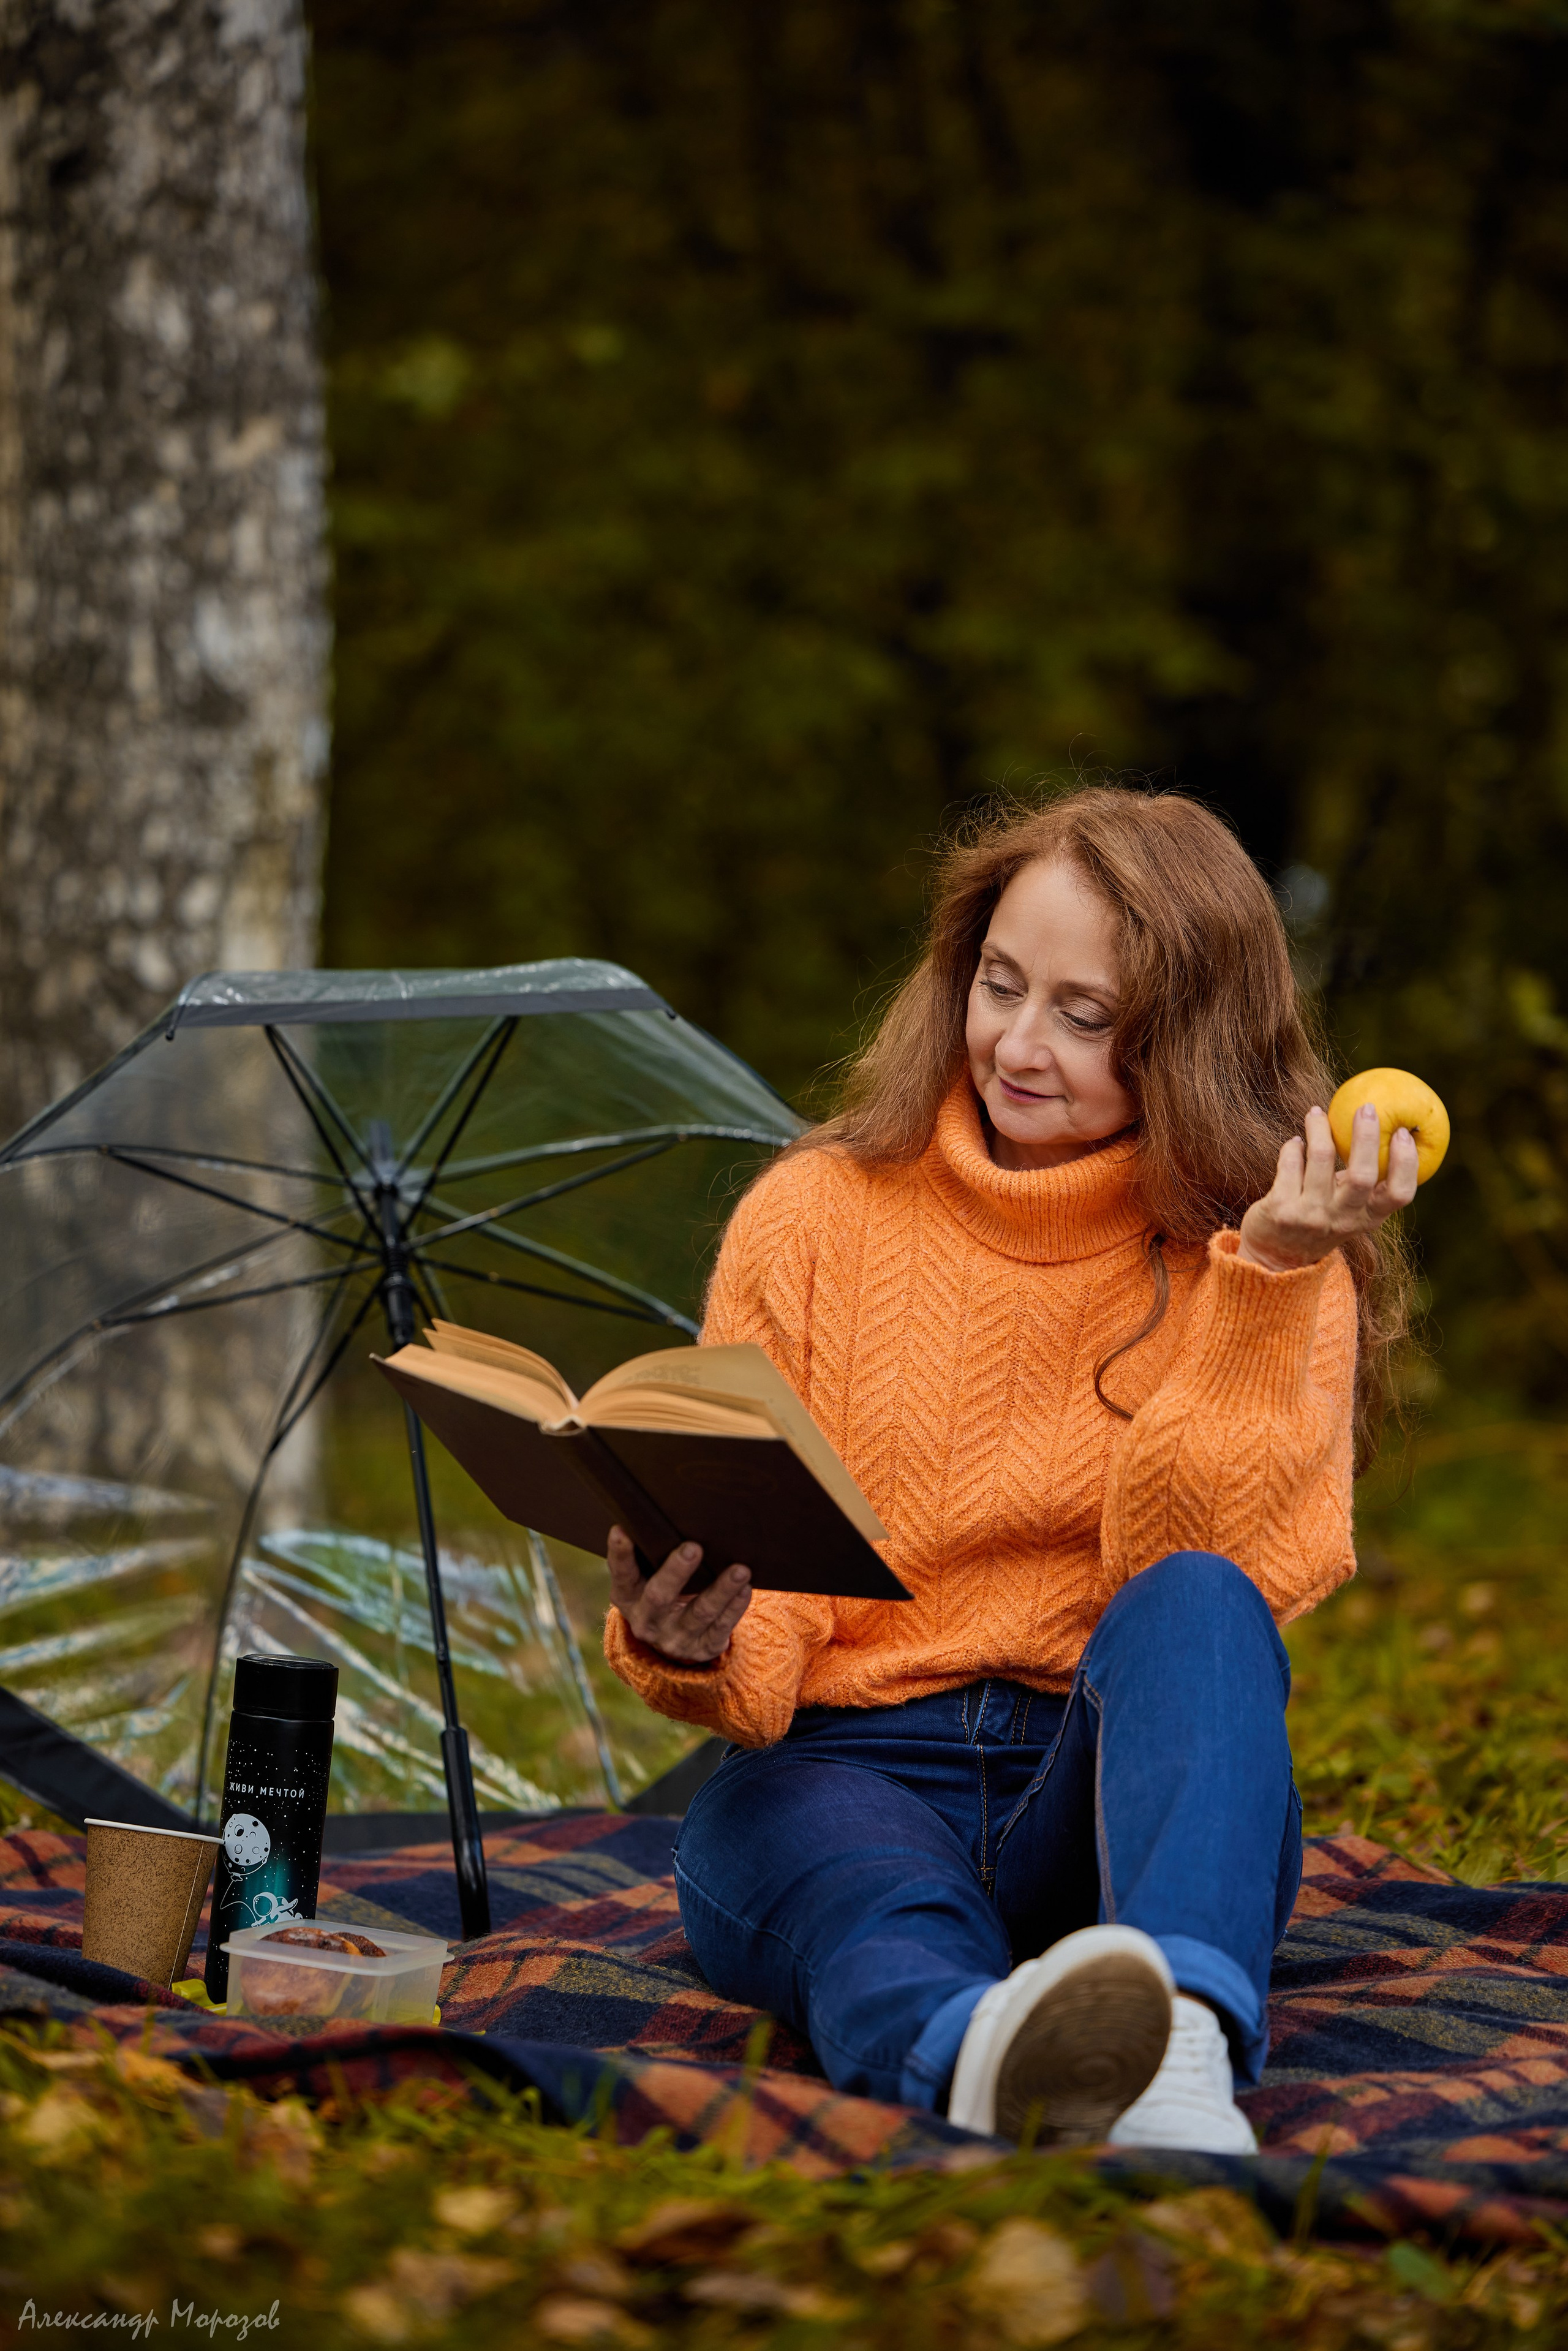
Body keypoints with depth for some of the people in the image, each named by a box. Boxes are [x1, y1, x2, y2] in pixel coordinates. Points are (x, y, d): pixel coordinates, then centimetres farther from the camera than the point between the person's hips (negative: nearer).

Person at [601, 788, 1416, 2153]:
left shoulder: (1267, 1266, 4)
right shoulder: (816, 1220, 5)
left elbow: (1212, 1582, -10)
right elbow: (758, 1580, 3)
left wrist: (1266, 1284, -19)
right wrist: (691, 1653, -21)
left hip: (1117, 1784, 0)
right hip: (841, 1770, 0)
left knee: (1195, 1610, -32)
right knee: (890, 1925, -36)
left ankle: (1181, 2052, -58)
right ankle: (987, 2063, -72)